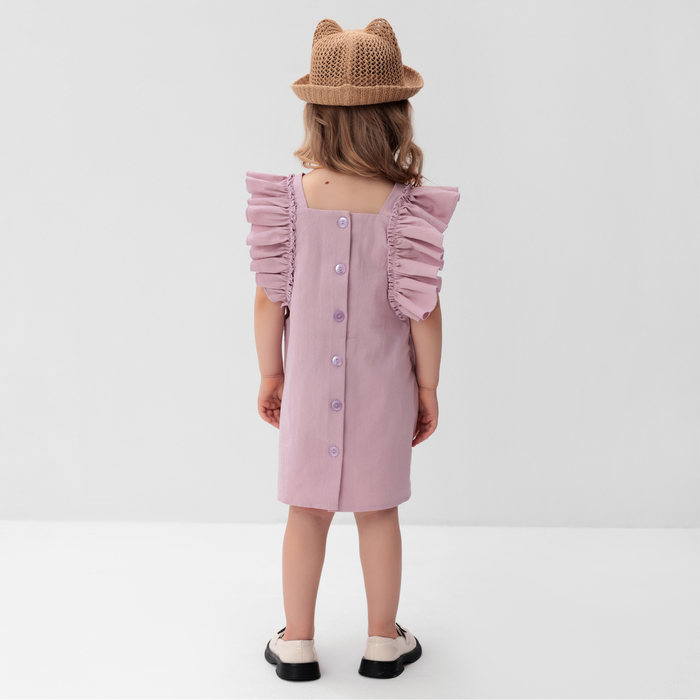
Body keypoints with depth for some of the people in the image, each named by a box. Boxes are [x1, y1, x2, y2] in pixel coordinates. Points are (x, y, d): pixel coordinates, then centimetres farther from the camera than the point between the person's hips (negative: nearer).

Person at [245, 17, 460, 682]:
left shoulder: (288, 197, -11)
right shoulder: (407, 206, -15)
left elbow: (269, 299, -7)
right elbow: (423, 309, -12)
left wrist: (270, 374, 7)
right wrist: (428, 386, 2)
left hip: (308, 384, 1)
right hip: (383, 387, -1)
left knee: (307, 511, 15)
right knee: (377, 511, 15)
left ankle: (297, 644, 28)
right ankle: (384, 642, 31)